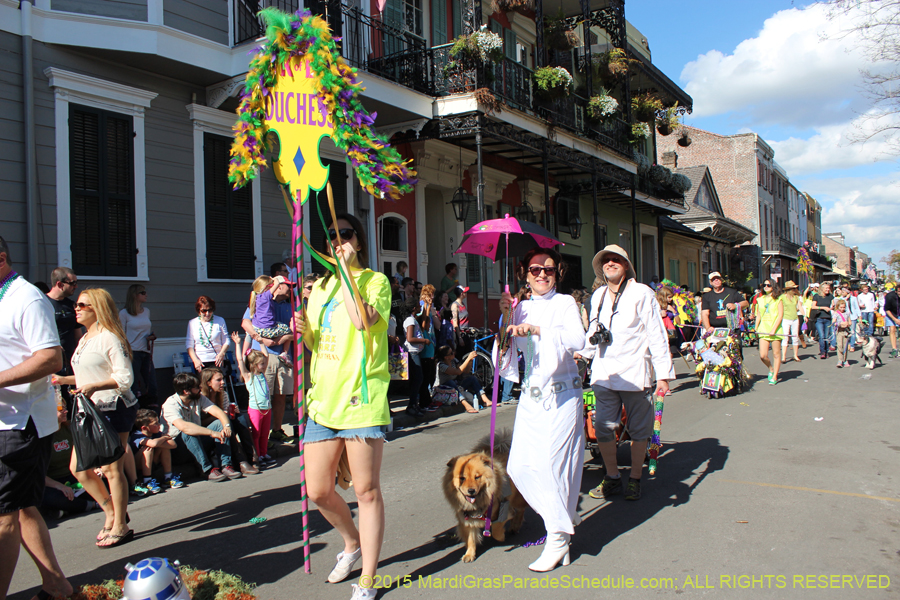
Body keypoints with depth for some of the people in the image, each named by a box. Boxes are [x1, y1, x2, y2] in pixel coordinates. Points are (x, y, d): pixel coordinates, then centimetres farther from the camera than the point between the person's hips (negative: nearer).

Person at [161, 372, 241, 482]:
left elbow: (218, 412, -10)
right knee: (189, 433, -36)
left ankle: (225, 465, -25)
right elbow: (183, 426, -39)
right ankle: (208, 469, -32)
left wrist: (227, 426, -32)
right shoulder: (170, 405, -21)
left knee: (220, 423, -15)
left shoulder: (199, 398, 0)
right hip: (177, 451, -6)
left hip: (197, 444, 6)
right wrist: (212, 433, -44)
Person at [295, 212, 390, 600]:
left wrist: (347, 269, -13)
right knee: (318, 491, 8)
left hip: (361, 396, -6)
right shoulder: (320, 287, 18)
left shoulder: (376, 281, 1)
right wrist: (304, 332, 2)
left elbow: (362, 320, -20)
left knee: (366, 491, 1)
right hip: (323, 397, 6)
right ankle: (353, 544, 36)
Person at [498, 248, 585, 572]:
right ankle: (564, 515, 24)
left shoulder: (565, 303, 1)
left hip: (561, 393, -5)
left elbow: (577, 339, -17)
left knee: (552, 460, -8)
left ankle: (559, 540, 7)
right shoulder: (521, 308, 13)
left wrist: (536, 329, -25)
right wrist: (505, 317, -4)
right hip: (531, 395, 5)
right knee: (519, 466, 1)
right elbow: (508, 349, 9)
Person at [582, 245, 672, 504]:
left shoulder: (641, 293, -5)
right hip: (603, 373, 4)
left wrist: (663, 374, -10)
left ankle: (635, 480, 23)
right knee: (602, 429, 3)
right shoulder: (598, 295, 10)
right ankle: (612, 478, 20)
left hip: (634, 373, -4)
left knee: (639, 430, 8)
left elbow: (657, 335, -7)